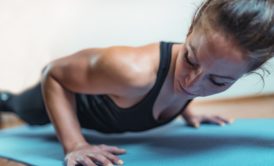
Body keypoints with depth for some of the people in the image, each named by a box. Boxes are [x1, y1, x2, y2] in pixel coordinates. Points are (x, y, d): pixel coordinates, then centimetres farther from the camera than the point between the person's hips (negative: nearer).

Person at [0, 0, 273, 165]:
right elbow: (54, 74, -37)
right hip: (67, 94, -6)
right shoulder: (131, 71, -51)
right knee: (26, 111, 32)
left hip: (104, 92, 6)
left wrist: (187, 112, -5)